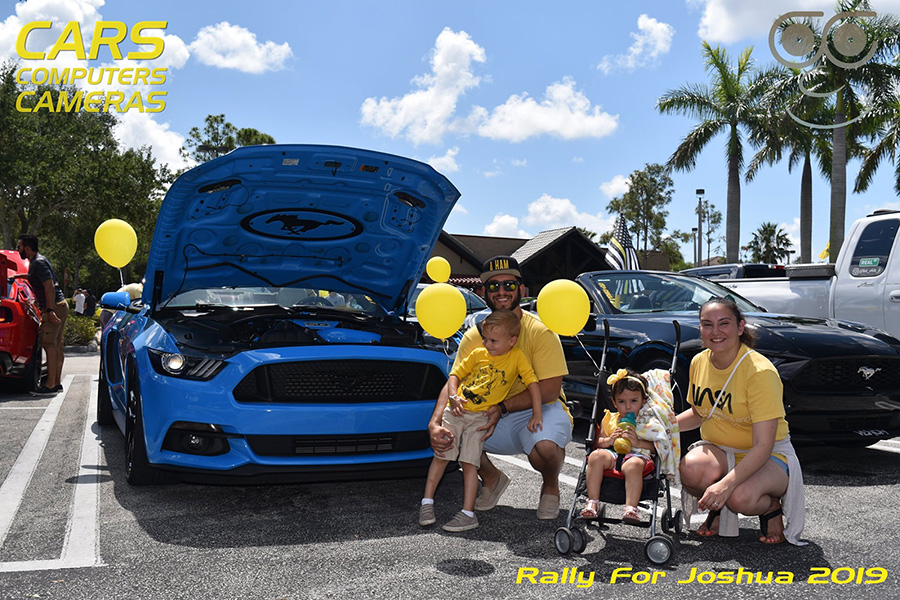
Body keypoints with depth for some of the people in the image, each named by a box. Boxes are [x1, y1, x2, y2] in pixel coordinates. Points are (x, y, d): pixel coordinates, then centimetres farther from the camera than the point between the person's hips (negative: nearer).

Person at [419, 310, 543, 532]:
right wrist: (453, 396, -8)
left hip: (481, 417, -3)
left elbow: (533, 383, -3)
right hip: (456, 411, 3)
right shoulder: (478, 354, 5)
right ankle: (427, 502, 13)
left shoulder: (517, 357, -2)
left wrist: (537, 415, -9)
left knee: (469, 462, -7)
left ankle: (468, 514, -2)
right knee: (441, 456, 2)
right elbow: (455, 374, 10)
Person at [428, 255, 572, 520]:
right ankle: (491, 478, 10)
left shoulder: (541, 332, -13)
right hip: (494, 418, 4)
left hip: (540, 410, -4)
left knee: (544, 447, -37)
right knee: (449, 431, -20)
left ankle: (551, 486, 3)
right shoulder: (474, 336, 0)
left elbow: (549, 391, -18)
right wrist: (434, 424, -26)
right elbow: (453, 383, -7)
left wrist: (503, 407, -28)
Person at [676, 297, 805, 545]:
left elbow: (763, 446, -27)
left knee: (741, 497, -36)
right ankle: (717, 510, 4)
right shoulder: (699, 362, -3)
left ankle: (772, 507, 3)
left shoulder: (760, 371, -23)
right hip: (717, 449, 4)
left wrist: (726, 484, -40)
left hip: (769, 456, -4)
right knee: (691, 469, -32)